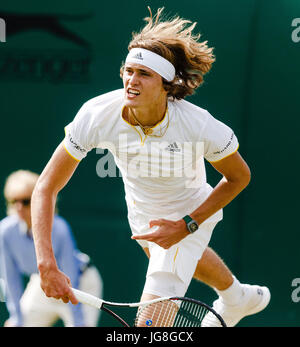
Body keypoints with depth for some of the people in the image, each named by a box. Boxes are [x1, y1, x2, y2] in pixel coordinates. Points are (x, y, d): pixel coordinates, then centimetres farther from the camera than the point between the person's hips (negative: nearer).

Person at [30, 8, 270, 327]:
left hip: (191, 214, -4)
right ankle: (237, 298, 69)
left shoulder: (200, 127, -37)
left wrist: (187, 226, -25)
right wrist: (47, 265, -38)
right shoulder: (96, 117, -33)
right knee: (187, 258, 35)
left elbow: (238, 177, -16)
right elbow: (46, 188, -28)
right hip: (141, 213, 4)